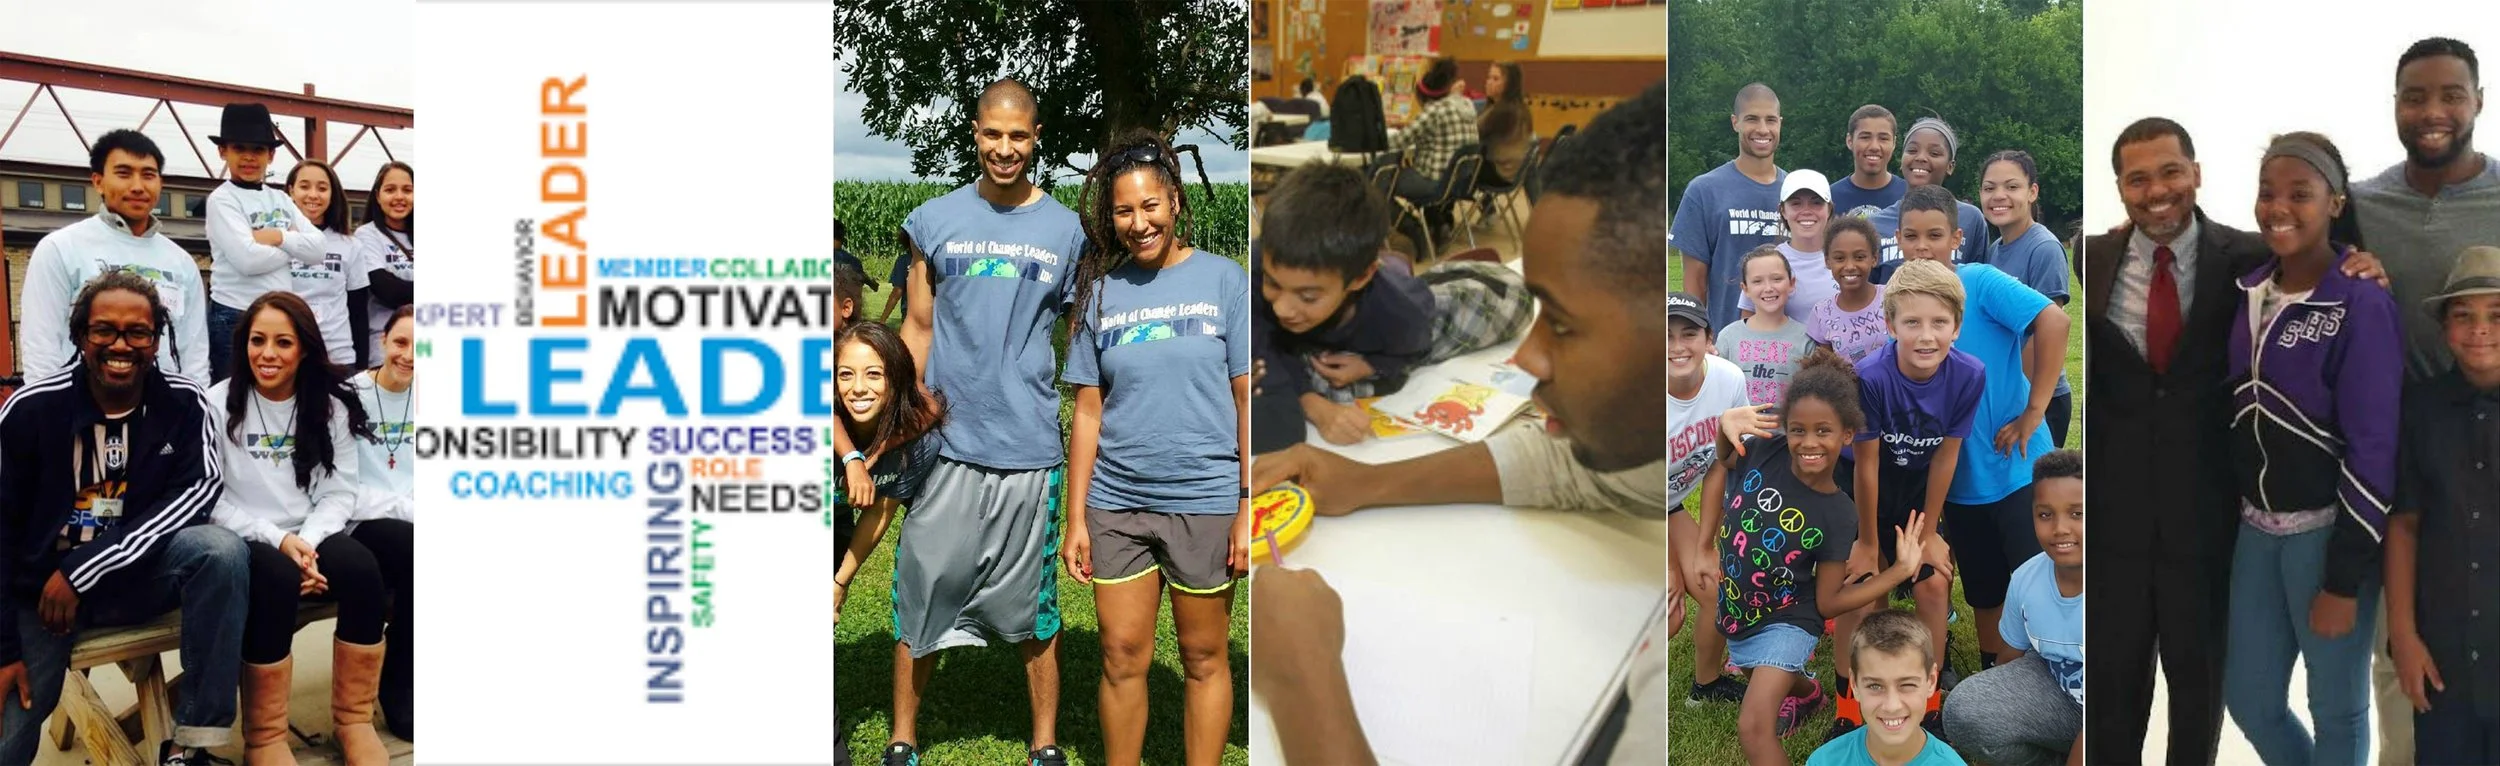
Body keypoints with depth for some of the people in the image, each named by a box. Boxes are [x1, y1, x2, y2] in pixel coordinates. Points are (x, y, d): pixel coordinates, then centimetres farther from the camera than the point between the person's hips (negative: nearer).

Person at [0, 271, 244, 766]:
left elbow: (200, 489, -18)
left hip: (139, 574, 1)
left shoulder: (183, 403, -6)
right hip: (42, 587, 0)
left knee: (222, 550, -30)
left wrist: (84, 570, -23)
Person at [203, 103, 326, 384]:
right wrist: (294, 249, -4)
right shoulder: (221, 200, -5)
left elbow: (319, 249, 1)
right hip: (235, 318, -6)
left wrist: (278, 237, -13)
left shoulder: (281, 199, 12)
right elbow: (247, 259, -18)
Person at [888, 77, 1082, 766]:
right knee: (920, 600, 6)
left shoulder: (1066, 231, 5)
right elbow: (917, 331, 9)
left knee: (1034, 610, 8)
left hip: (1030, 450, 0)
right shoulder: (934, 221, 5)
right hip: (945, 446, 0)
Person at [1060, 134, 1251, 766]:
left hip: (1205, 501, -2)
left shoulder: (1224, 280, -2)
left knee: (1204, 658, 8)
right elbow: (1088, 414, 6)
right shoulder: (1100, 292, 5)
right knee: (1123, 657, 7)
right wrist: (1076, 518, 3)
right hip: (1116, 503, 2)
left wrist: (1249, 509, -7)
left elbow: (1248, 400, -2)